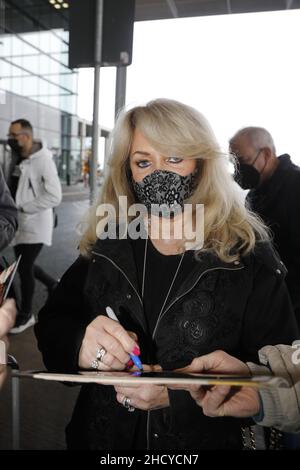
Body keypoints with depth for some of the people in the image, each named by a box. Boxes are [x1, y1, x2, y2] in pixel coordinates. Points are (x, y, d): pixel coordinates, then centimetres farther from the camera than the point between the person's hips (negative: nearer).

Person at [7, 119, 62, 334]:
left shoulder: (43, 160, -16)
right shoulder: (17, 159, 6)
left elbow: (55, 196, -21)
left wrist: (24, 208, -19)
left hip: (36, 224, -7)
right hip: (20, 223, 7)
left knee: (25, 268, 0)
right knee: (24, 265, 17)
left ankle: (26, 314, 20)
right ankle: (54, 284, 41)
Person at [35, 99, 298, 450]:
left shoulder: (248, 256, -17)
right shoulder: (106, 245, -9)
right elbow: (52, 324, -5)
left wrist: (179, 394, -28)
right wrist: (78, 346, -28)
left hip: (204, 439, -2)